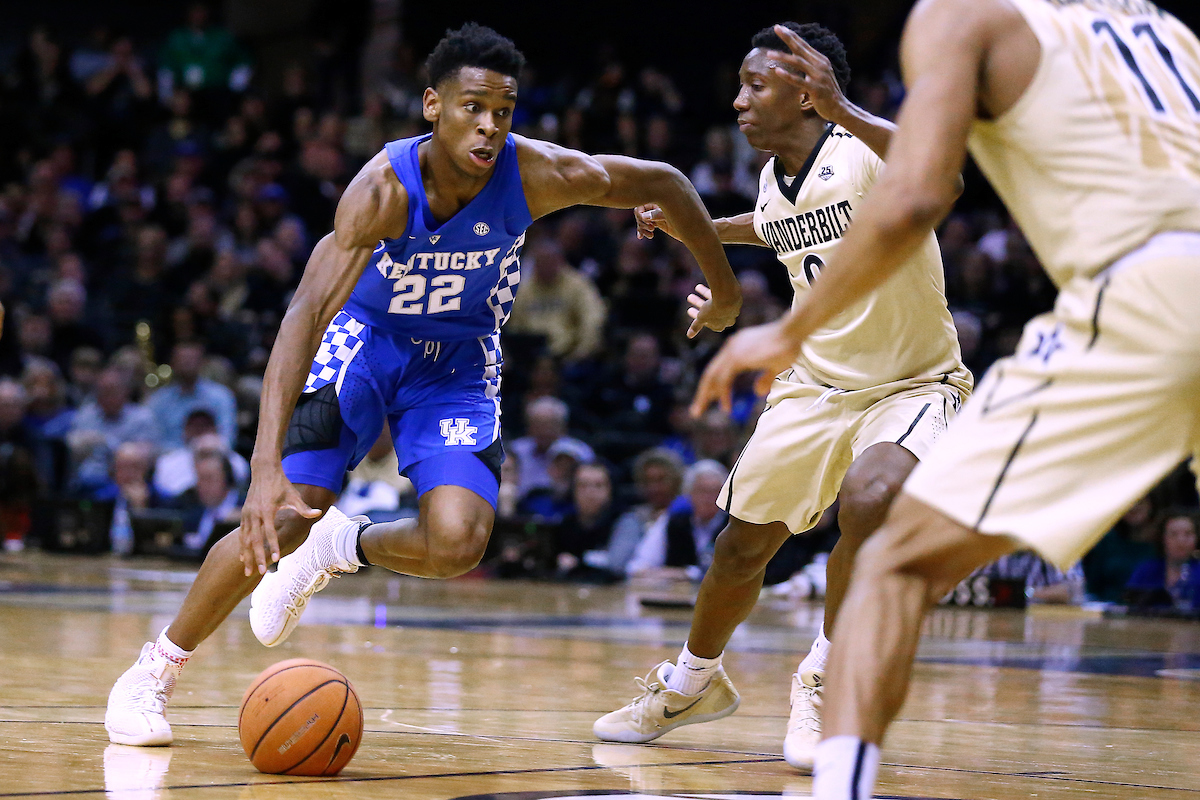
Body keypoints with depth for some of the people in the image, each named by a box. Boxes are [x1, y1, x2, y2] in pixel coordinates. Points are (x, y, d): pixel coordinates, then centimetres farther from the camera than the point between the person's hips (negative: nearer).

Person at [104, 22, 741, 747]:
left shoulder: (537, 174, -26)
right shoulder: (386, 186, -33)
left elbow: (665, 183, -9)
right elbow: (306, 315, -41)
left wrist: (725, 290, 0)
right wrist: (265, 468, -52)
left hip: (461, 359, 2)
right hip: (366, 337, -2)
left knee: (457, 546, -20)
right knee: (277, 520, -15)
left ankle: (339, 546, 13)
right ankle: (155, 671, 6)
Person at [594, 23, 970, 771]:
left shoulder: (865, 156, -25)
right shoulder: (775, 181, -2)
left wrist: (844, 113, -62)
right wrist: (696, 228, 23)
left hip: (913, 384, -7)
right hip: (818, 382, 7)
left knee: (868, 501, -34)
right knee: (743, 544, 9)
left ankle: (823, 680, -15)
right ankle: (693, 682, 36)